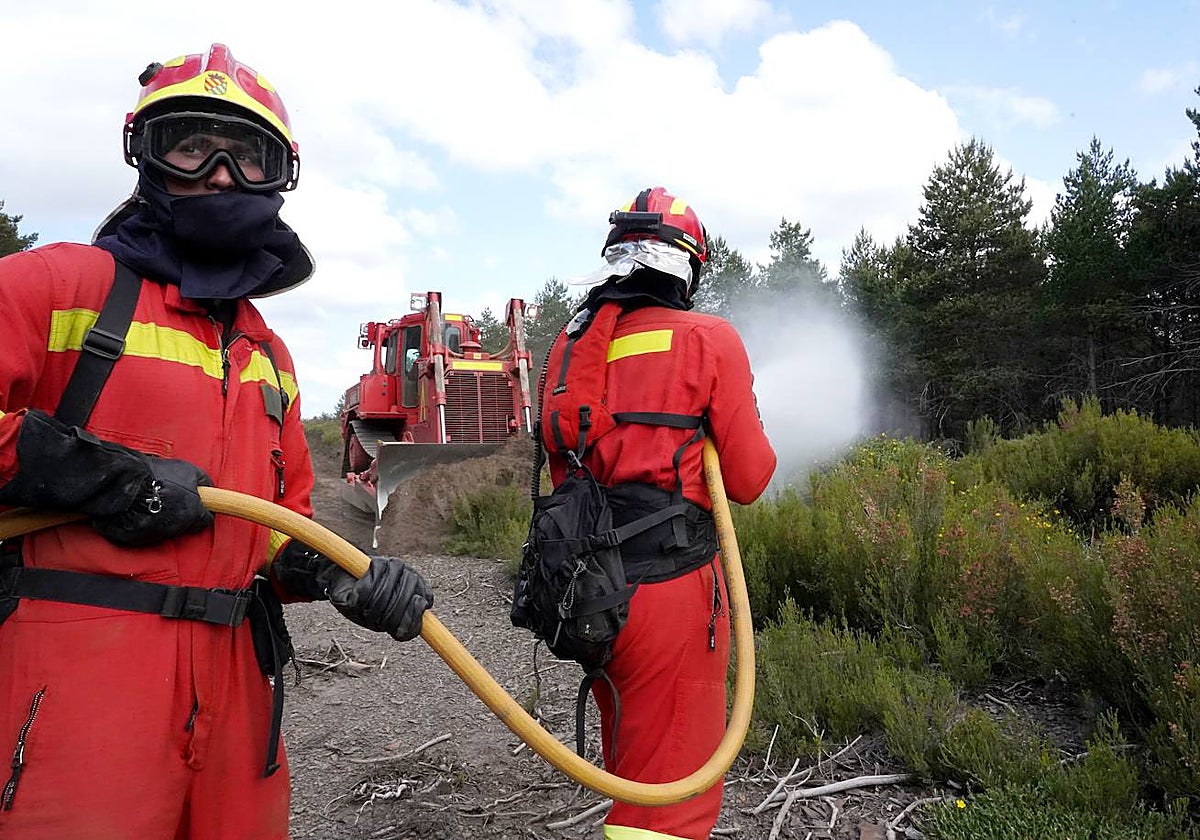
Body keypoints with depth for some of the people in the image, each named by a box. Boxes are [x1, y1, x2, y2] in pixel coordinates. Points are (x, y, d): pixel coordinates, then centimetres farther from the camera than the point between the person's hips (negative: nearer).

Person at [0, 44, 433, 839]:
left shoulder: (270, 355, 17)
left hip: (232, 674, 6)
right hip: (79, 666, -6)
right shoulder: (65, 284, -1)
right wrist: (101, 477, -16)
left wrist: (340, 575, 1)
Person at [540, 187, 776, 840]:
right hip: (671, 584, -5)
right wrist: (743, 429, 16)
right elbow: (748, 480, -3)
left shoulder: (569, 346, 8)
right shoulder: (709, 339, -5)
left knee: (629, 769, 25)